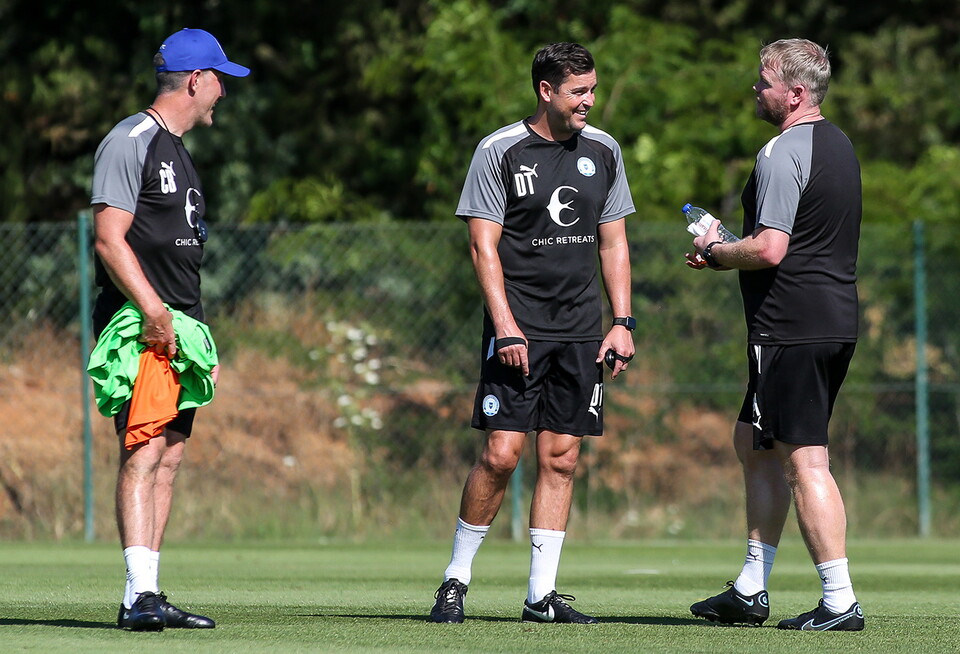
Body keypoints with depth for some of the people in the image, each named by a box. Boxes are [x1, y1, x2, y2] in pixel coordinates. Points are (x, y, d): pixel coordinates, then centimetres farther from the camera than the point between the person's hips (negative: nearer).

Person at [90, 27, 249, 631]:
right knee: (144, 452, -16)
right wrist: (153, 309, -26)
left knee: (170, 457, 6)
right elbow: (110, 238, -16)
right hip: (139, 327, -9)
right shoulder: (132, 141, -7)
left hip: (179, 330, 9)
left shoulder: (179, 152, 22)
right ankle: (140, 596, -22)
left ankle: (150, 597, 7)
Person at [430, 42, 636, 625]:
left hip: (581, 331, 4)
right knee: (502, 453, -11)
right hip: (519, 327, -4)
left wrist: (623, 322, 6)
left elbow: (613, 242, 15)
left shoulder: (603, 151, 10)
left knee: (561, 457, 2)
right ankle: (456, 578, 4)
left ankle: (542, 594, 5)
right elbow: (484, 245, -7)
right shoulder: (500, 152, -4)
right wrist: (506, 326, -16)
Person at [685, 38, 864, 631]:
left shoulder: (782, 153, -16)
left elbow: (770, 249, -23)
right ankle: (751, 590, 22)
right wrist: (728, 253, 20)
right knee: (754, 443, 19)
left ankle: (841, 601, -10)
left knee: (804, 460, -8)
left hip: (791, 327, -10)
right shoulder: (838, 144, 16)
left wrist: (717, 251, -4)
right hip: (837, 320, 10)